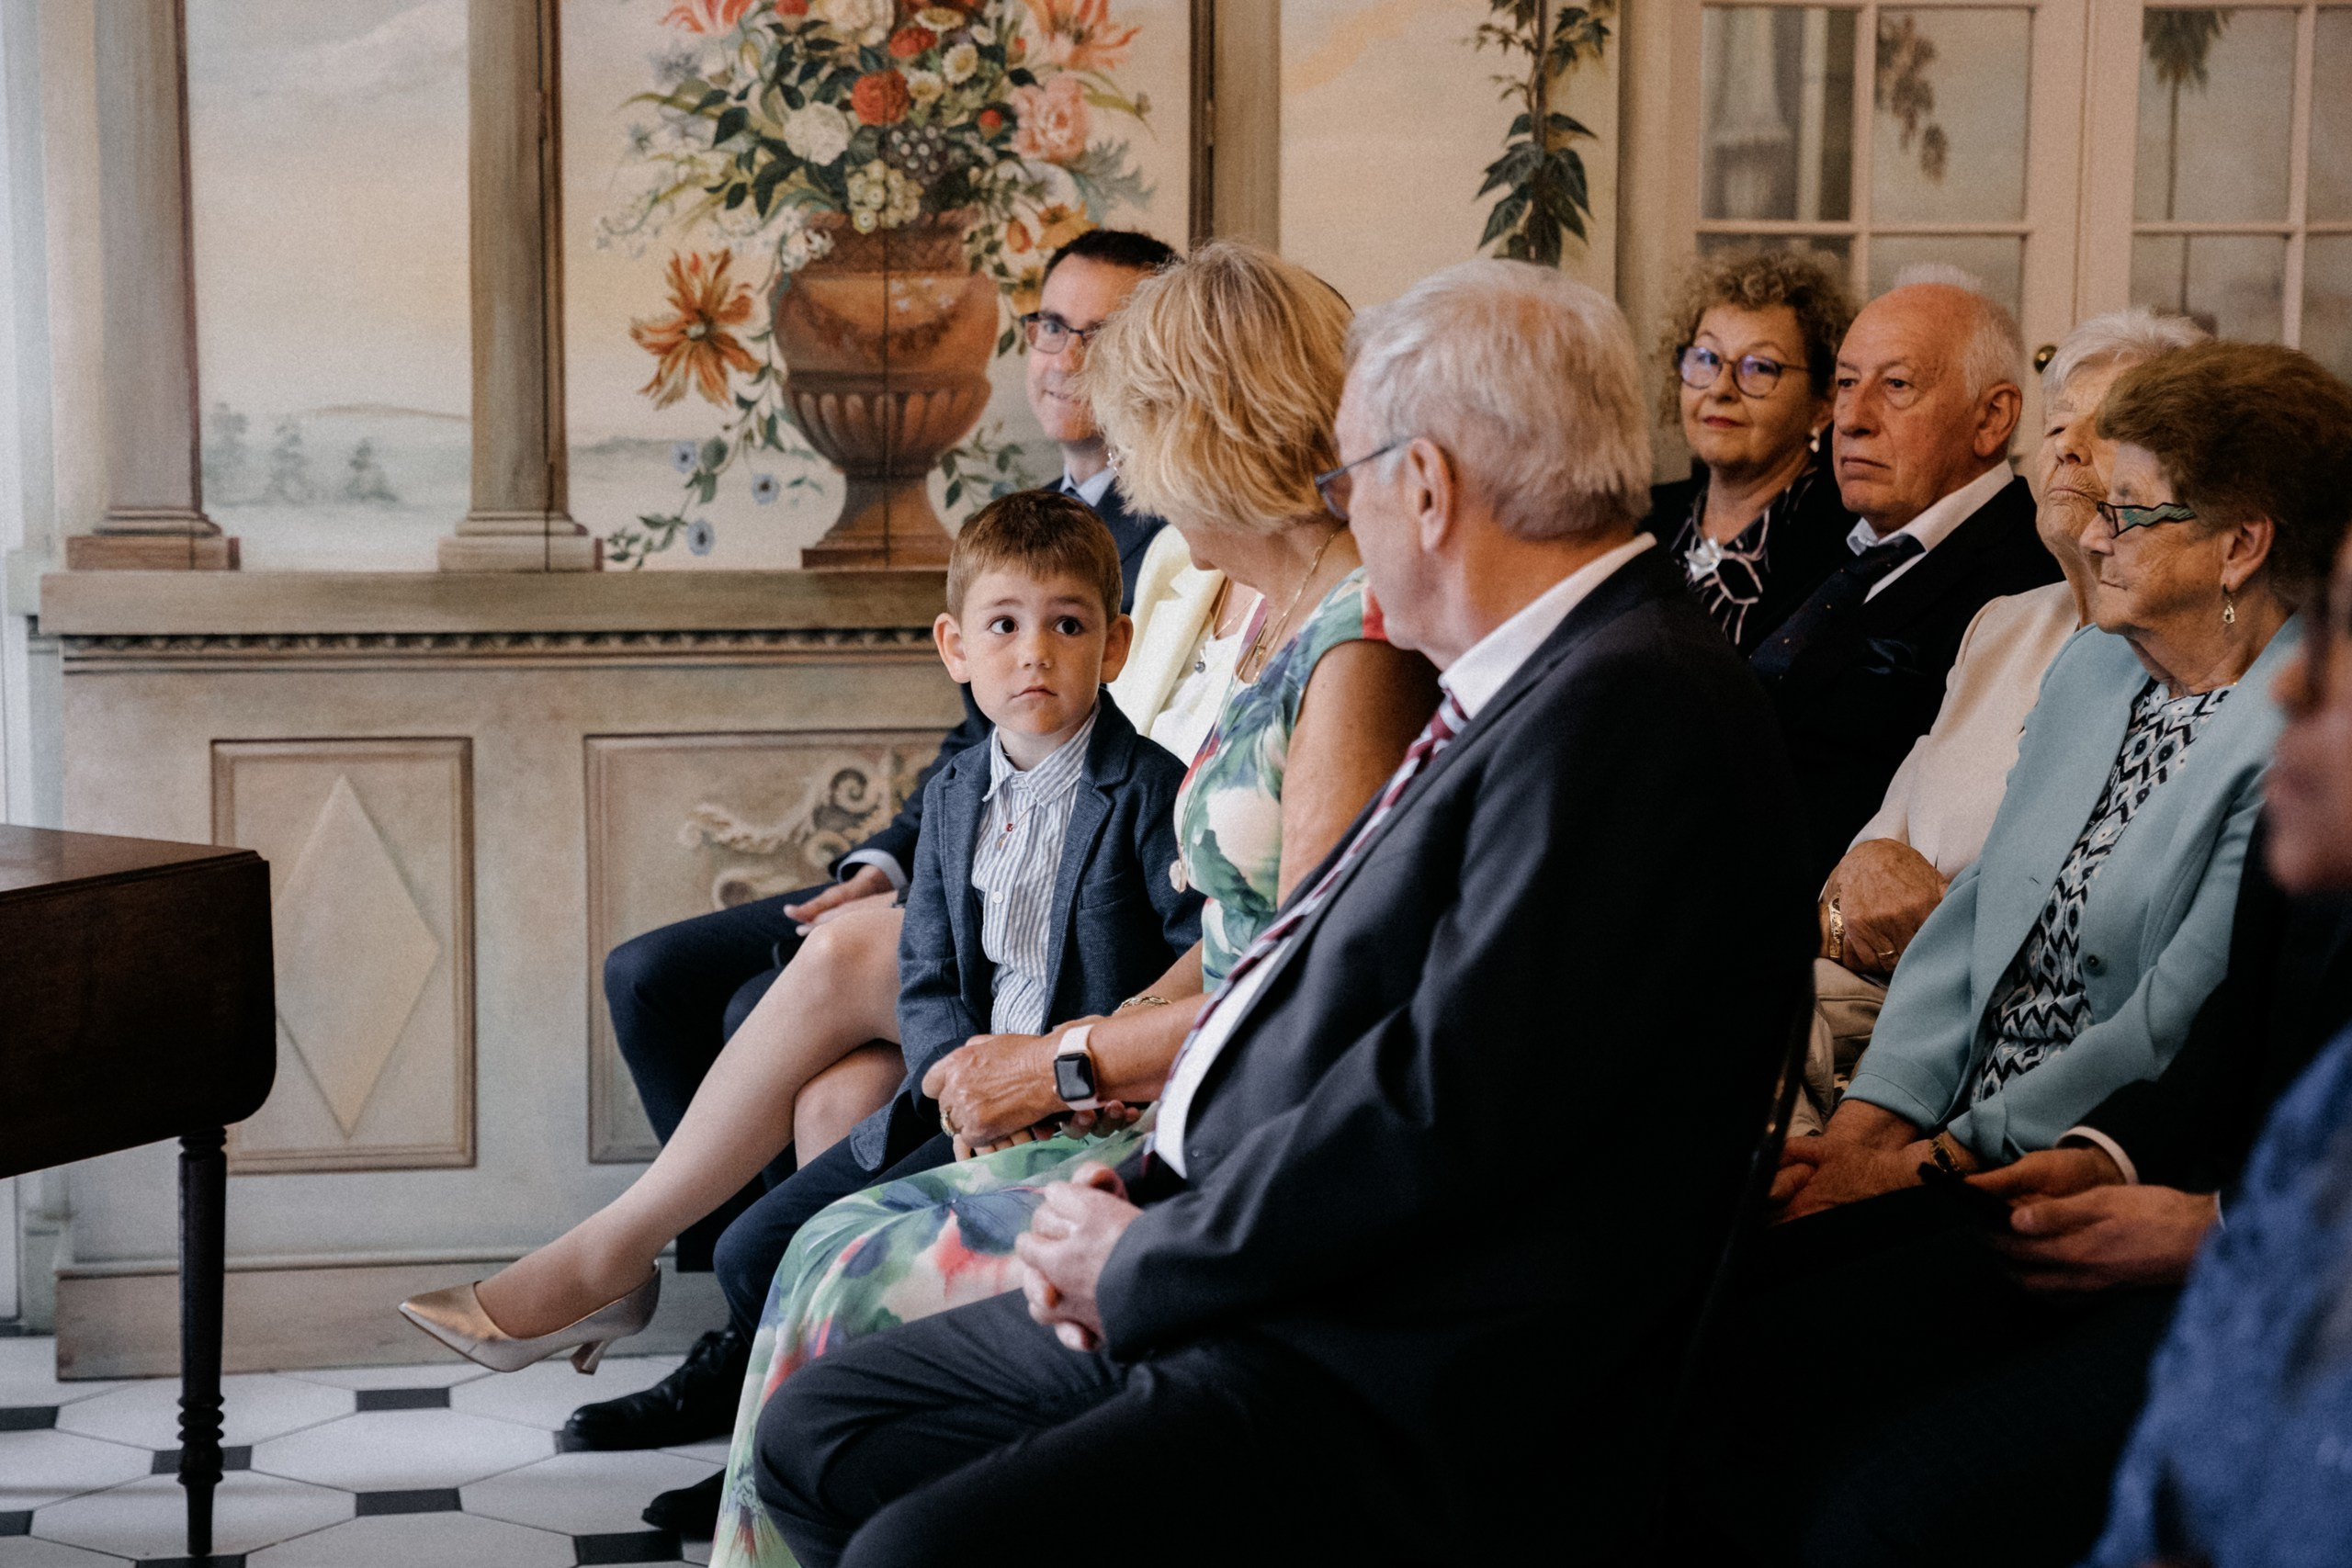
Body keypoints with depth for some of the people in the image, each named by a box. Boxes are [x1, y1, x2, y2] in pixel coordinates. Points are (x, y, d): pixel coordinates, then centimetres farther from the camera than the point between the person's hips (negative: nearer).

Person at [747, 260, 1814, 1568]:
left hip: (1405, 1406, -10)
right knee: (818, 1430, 11)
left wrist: (1145, 1263, -11)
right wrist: (1146, 1195, 3)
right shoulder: (1527, 686, 15)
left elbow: (1444, 1106, -24)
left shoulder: (1635, 706, -18)